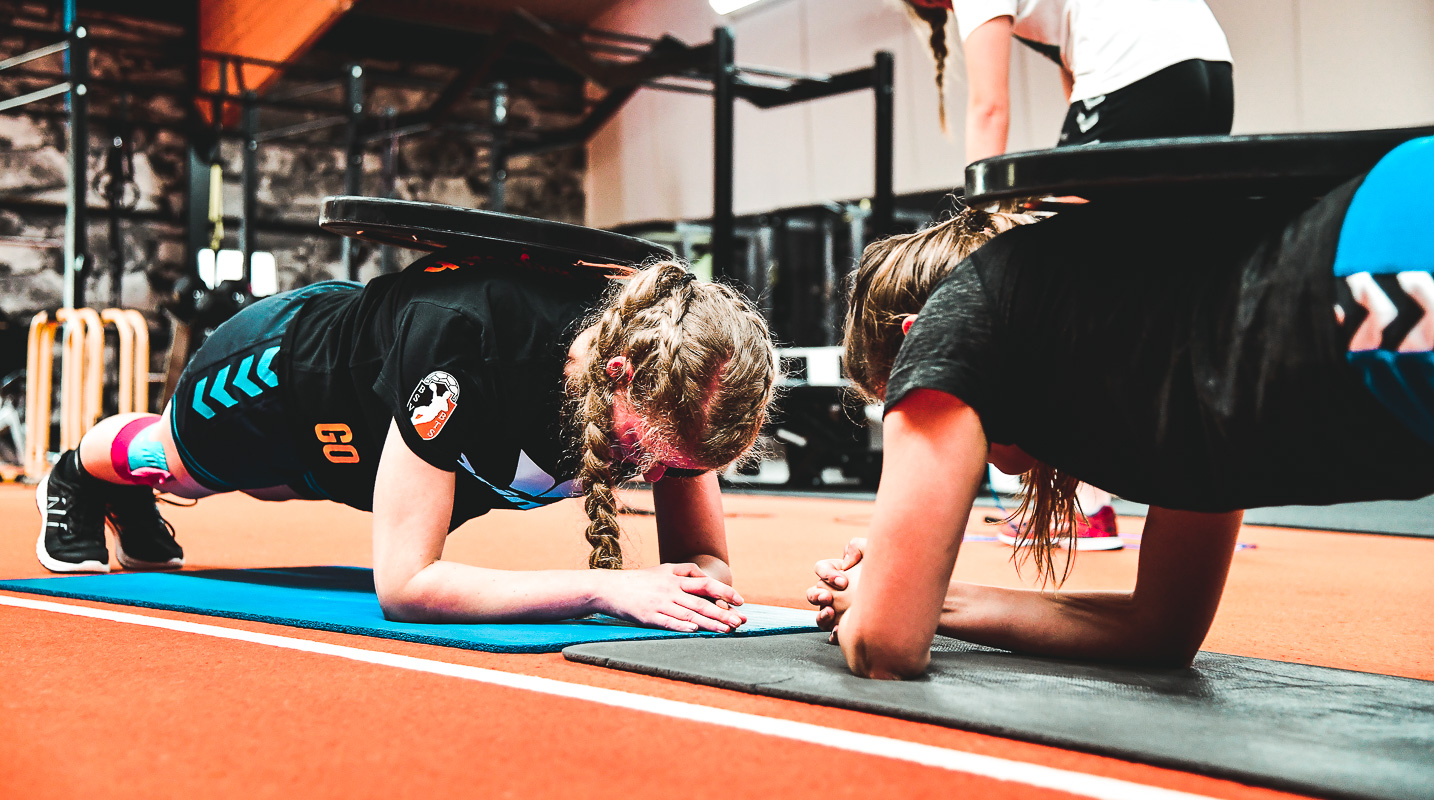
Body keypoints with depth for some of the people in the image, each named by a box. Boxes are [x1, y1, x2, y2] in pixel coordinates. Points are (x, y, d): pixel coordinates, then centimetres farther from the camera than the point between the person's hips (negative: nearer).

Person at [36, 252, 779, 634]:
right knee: (176, 465, 31)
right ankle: (78, 475, 68)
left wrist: (704, 584, -49)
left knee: (265, 483, 39)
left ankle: (133, 512, 73)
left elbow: (700, 557, -25)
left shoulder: (671, 367, -36)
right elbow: (404, 584, -49)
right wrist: (607, 588, -56)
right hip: (283, 363, -5)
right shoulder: (463, 341, -51)